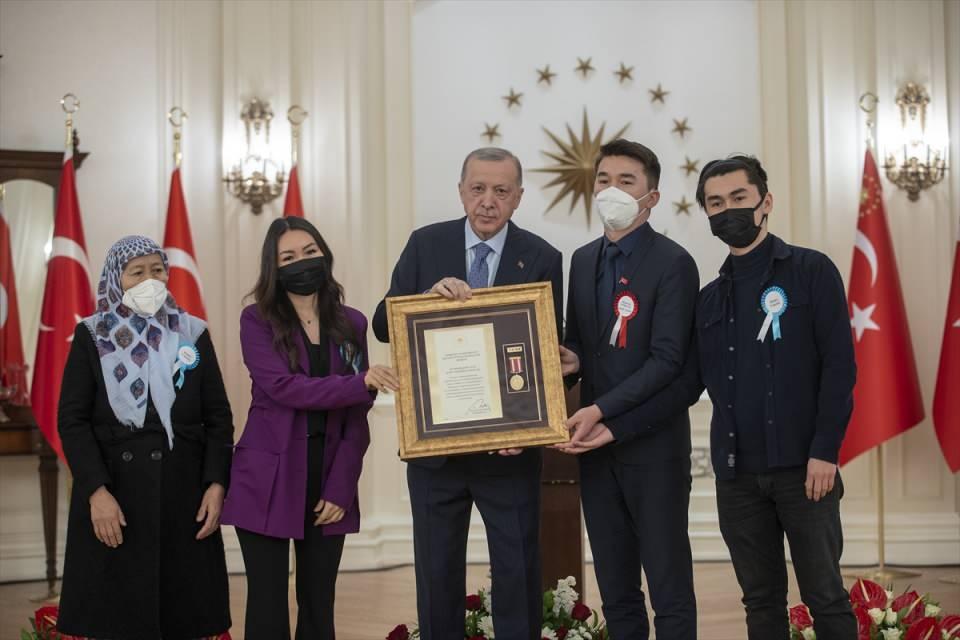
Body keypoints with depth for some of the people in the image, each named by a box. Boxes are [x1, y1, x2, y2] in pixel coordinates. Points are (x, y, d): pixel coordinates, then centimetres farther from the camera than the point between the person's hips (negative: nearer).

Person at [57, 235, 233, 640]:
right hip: (114, 489, -1)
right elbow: (71, 420, -3)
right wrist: (97, 492, -14)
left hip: (183, 489, 2)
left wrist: (216, 484, -5)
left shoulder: (193, 334, 8)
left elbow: (218, 417, 7)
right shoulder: (92, 337, 3)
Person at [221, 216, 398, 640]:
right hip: (267, 483, -3)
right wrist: (360, 382, -25)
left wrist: (341, 488, -5)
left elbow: (357, 417, 4)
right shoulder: (257, 320, -1)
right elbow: (283, 388, -16)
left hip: (328, 481, 3)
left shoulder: (351, 324, 7)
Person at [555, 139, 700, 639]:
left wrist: (601, 410, -19)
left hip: (652, 445, -6)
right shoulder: (583, 261, 12)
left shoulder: (673, 263, -9)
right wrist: (572, 362, -4)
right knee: (615, 590, 12)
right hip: (596, 443, 6)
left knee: (669, 588, 0)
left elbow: (668, 360, -15)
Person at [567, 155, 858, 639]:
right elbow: (686, 384, 8)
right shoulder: (709, 299, 14)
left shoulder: (811, 271, 0)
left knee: (825, 596, 1)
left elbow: (839, 366, -6)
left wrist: (825, 451, -14)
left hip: (802, 466, -4)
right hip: (737, 473, 4)